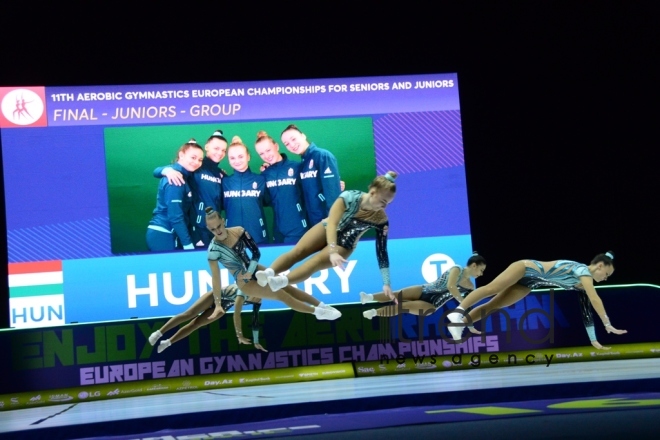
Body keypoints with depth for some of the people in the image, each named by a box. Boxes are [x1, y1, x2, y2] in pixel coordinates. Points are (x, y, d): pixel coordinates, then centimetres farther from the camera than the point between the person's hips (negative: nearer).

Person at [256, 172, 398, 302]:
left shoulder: (381, 219, -19)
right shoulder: (349, 197, -25)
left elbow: (381, 252, -13)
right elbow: (332, 223, -32)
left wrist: (386, 284, -16)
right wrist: (332, 252, -46)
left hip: (343, 245, -1)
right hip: (327, 230, 1)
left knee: (316, 262, -27)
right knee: (298, 251, -24)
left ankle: (282, 281, -50)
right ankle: (269, 272, -44)